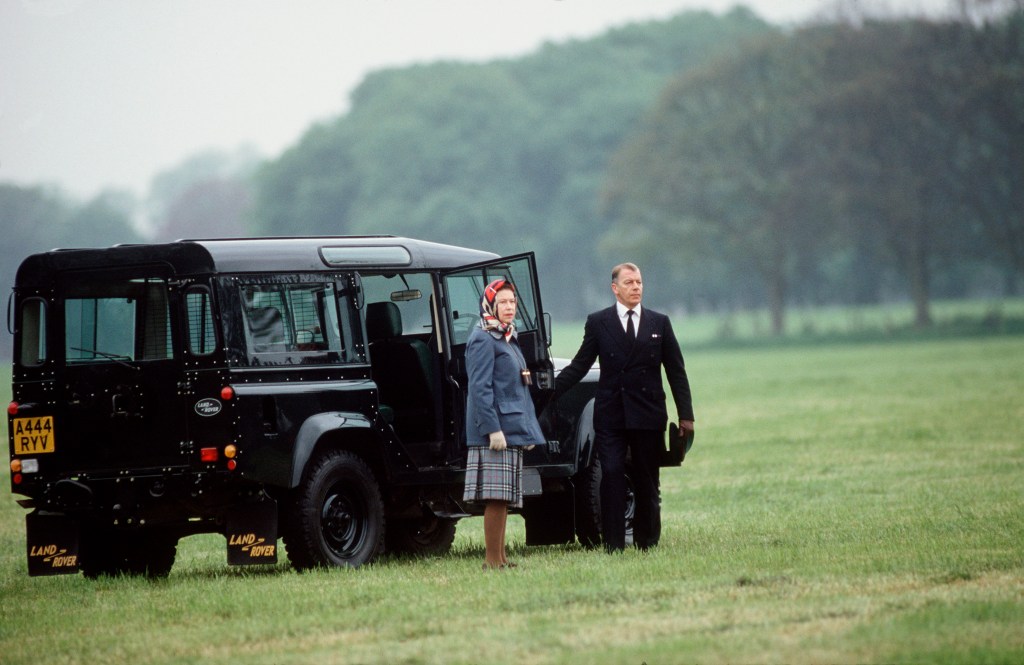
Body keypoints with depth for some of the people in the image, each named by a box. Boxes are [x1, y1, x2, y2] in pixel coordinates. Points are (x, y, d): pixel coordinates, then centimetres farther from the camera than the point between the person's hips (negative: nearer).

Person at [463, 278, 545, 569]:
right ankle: (493, 560, -8)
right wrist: (493, 429, -22)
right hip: (495, 429, -9)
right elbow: (480, 389, -17)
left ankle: (500, 557, 14)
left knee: (505, 498, 10)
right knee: (496, 496, -9)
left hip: (513, 430, 9)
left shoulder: (510, 340, 19)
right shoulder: (483, 341, -10)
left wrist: (529, 430, 21)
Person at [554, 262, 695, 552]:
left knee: (647, 482, 5)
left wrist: (685, 414, 4)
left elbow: (676, 372, 8)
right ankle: (613, 545, -9)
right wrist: (549, 390, -6)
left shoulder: (659, 323, 8)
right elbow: (579, 366, 6)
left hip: (648, 415, 1)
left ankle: (647, 543, 13)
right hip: (611, 416, -1)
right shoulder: (598, 322, 5)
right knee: (612, 476, -9)